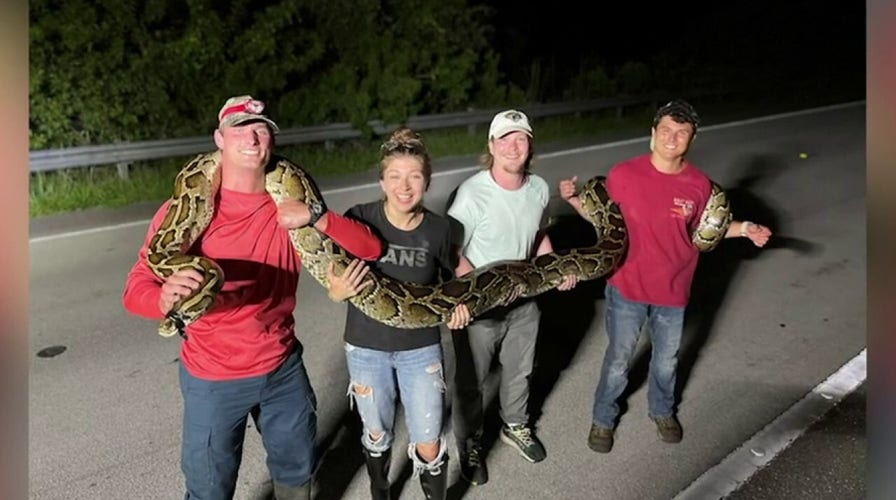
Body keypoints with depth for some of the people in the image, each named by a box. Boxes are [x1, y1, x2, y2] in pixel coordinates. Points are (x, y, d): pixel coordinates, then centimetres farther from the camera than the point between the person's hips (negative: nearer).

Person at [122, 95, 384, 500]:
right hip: (212, 379, -3)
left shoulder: (290, 207, -6)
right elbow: (135, 290, -21)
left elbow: (370, 248, -10)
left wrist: (315, 217, -27)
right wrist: (167, 297, -44)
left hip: (283, 368, 3)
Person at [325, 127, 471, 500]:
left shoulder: (438, 228, -12)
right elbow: (335, 290, -12)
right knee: (377, 434, 22)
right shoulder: (359, 219, -18)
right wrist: (340, 289, -35)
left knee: (429, 446, 7)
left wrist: (456, 304, -14)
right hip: (366, 347, 0)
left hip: (421, 348, 0)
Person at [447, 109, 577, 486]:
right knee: (471, 381, 15)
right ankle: (469, 443, 40)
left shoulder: (539, 189, -8)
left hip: (524, 301, 5)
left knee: (519, 371, 26)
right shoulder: (472, 194, -27)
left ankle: (515, 427, 53)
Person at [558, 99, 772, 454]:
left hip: (673, 291, 3)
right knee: (619, 360, 13)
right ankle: (603, 419, 37)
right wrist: (574, 199, -19)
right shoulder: (623, 174, -16)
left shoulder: (698, 184, -8)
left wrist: (742, 228, -3)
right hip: (627, 288, -2)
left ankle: (662, 411, 51)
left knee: (666, 359, 23)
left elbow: (701, 229, 7)